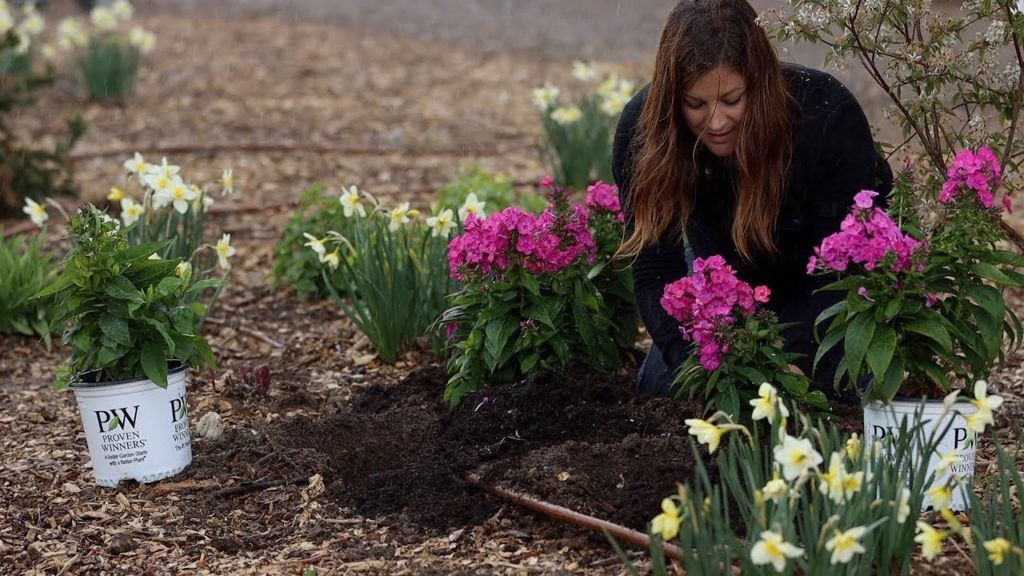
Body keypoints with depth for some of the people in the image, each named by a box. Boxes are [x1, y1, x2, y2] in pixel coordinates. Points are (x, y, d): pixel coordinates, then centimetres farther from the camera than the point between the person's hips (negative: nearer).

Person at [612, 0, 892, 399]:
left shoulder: (829, 117, -35)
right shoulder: (642, 128, -29)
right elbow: (655, 268, -26)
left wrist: (794, 358, -45)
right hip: (726, 270, 3)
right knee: (659, 388, -3)